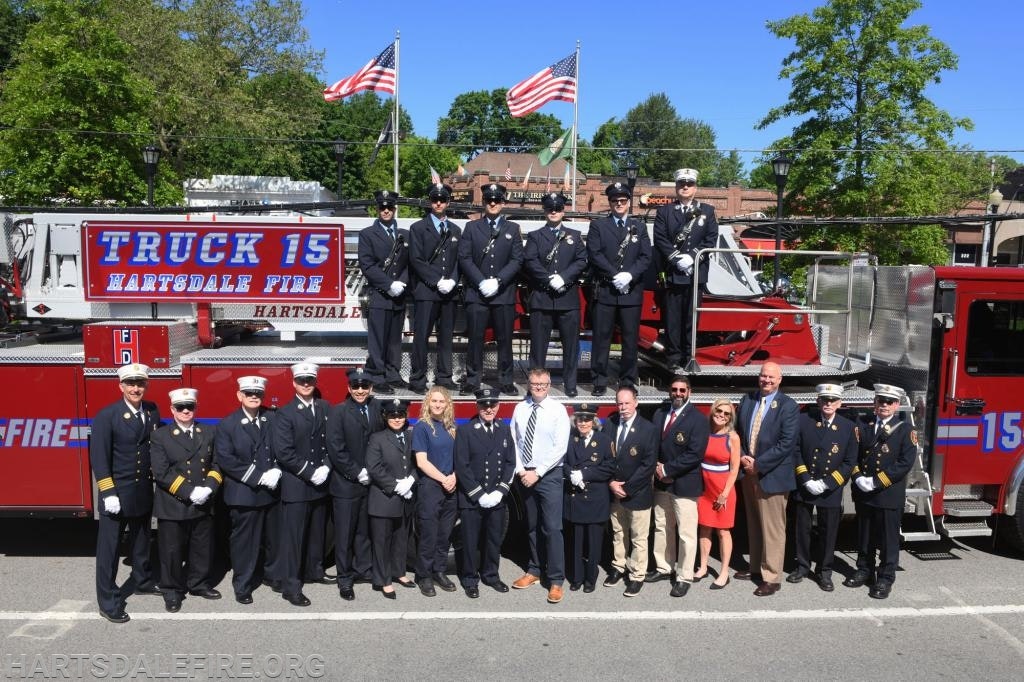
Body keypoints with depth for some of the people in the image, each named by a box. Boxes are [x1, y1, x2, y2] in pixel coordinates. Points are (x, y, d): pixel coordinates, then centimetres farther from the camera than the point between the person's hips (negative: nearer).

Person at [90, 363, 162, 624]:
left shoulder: (153, 411, 3)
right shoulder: (106, 416, -14)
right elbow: (99, 457, -15)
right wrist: (108, 494, -19)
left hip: (144, 492, 5)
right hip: (117, 493, -5)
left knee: (141, 541, 21)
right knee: (109, 548, 3)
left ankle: (142, 581, 39)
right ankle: (108, 602, 11)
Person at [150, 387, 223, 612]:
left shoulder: (209, 433, 7)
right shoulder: (160, 437, -4)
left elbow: (217, 464, 5)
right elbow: (162, 472, -12)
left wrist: (209, 488, -12)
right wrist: (189, 492, -19)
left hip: (203, 505, 3)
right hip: (172, 506, -3)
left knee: (203, 548, 13)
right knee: (172, 551, 6)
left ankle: (200, 584, 30)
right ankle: (172, 591, 21)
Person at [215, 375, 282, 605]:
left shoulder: (273, 418, 5)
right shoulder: (227, 424, -4)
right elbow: (225, 459, -12)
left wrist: (276, 471, -12)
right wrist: (258, 477, -17)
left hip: (271, 491, 3)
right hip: (243, 493, -3)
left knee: (273, 537, 14)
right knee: (244, 541, 4)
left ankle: (274, 574, 34)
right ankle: (242, 586, 18)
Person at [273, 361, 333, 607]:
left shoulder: (325, 408, 8)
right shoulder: (285, 413, -8)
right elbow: (283, 452, -15)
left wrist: (325, 468, -6)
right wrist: (310, 473, -16)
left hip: (320, 483, 5)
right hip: (296, 485, -5)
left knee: (317, 531, 16)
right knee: (293, 536, 0)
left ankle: (313, 570, 33)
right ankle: (290, 586, 6)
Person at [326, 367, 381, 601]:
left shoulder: (377, 409, 5)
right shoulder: (338, 412, -7)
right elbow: (335, 450, -13)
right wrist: (357, 473, -14)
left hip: (370, 482, 4)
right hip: (346, 483, -4)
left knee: (364, 529, 14)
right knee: (345, 533, 4)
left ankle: (363, 568, 28)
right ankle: (344, 579, 15)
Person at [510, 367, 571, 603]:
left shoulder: (558, 410, -8)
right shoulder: (520, 409, 3)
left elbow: (560, 447, -12)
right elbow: (513, 441, 6)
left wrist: (537, 473, -14)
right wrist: (520, 470, -6)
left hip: (549, 475, -4)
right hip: (524, 475, 4)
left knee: (552, 528, -6)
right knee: (532, 526, 15)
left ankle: (556, 580, 3)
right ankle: (535, 570, 29)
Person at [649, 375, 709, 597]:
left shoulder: (698, 419, -12)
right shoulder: (660, 414, 7)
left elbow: (695, 454, -18)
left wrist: (667, 469, -16)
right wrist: (657, 468, -6)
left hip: (685, 484, -6)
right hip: (662, 481, 6)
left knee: (686, 533, 1)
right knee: (662, 527, 17)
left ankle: (684, 577, 14)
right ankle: (664, 567, 33)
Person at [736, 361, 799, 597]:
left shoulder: (788, 406, -9)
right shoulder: (747, 400, 9)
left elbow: (786, 443, -15)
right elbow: (739, 431, 15)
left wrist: (758, 464, -16)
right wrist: (742, 457, -2)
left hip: (772, 475, -6)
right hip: (748, 472, 6)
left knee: (772, 529, 1)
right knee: (754, 525, 16)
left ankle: (771, 578, 9)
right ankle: (756, 568, 28)